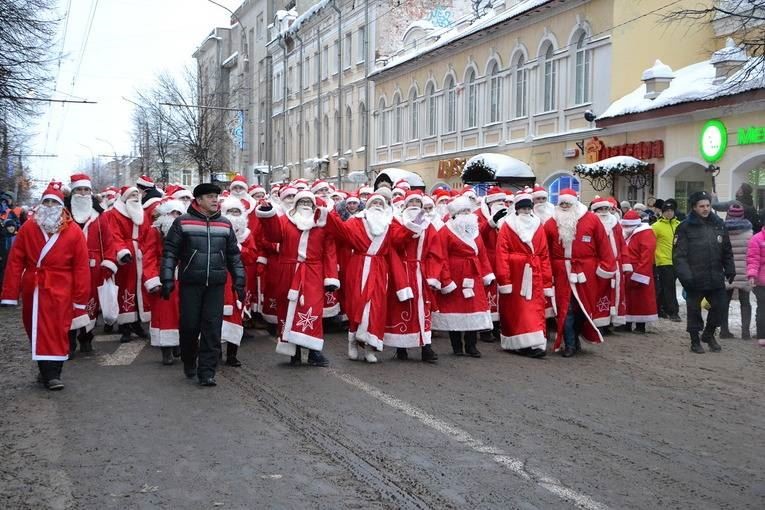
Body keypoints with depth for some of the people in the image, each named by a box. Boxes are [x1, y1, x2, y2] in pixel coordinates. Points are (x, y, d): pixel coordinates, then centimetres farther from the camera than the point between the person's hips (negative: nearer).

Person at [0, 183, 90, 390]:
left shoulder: (74, 232, -4)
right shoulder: (28, 228, 1)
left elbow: (81, 268, -4)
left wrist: (80, 299, -6)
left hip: (60, 292, -2)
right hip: (33, 290, 3)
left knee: (57, 331, -3)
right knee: (36, 332, 9)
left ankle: (52, 374, 3)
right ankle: (46, 371, 22)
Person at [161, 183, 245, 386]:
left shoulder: (225, 225, 10)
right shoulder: (182, 222, -1)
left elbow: (233, 255, 15)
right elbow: (170, 252, -1)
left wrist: (239, 280, 12)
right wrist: (167, 279, -6)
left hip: (216, 285, 2)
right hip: (190, 283, -2)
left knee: (212, 328, -2)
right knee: (189, 325, 3)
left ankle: (207, 372, 4)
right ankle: (189, 363, 28)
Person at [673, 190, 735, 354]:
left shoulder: (719, 224, 8)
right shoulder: (685, 227, -7)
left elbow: (727, 251, 14)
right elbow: (679, 255, -11)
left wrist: (730, 270, 6)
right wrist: (685, 275, -20)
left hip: (716, 277, 4)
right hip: (695, 279, -4)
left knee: (719, 307, 10)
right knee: (694, 310, 5)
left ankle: (708, 335, 33)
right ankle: (695, 341, 21)